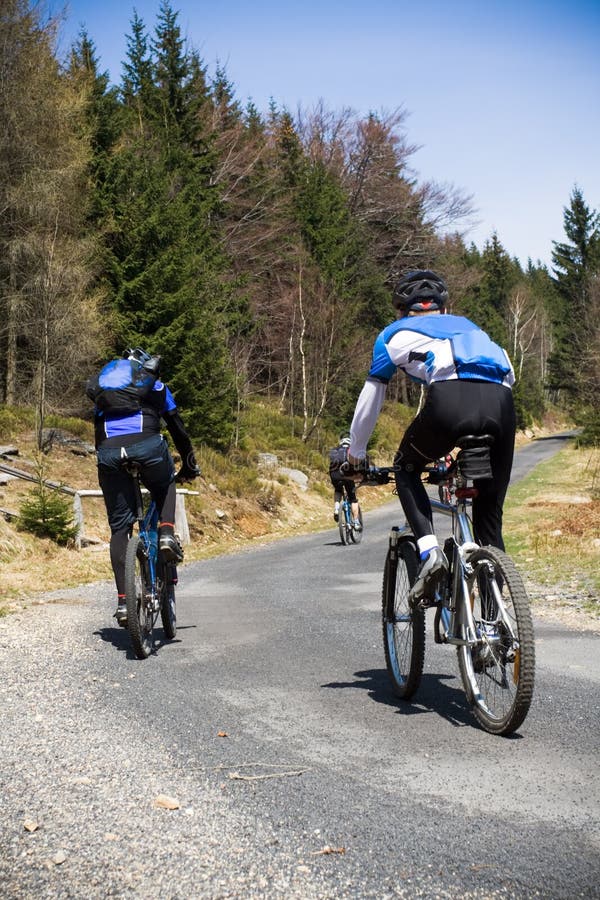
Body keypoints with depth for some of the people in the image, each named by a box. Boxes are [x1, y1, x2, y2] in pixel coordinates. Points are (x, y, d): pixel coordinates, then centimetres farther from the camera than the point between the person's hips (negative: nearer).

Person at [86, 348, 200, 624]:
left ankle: (122, 601, 5)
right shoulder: (156, 387, 27)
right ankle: (167, 534, 6)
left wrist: (108, 461, 47)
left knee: (119, 527, 11)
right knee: (165, 488, 33)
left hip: (108, 451, 2)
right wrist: (189, 467, 42)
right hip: (147, 445, -2)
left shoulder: (101, 393, 33)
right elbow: (178, 430, 30)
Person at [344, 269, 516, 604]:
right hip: (501, 402, 4)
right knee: (490, 511, 16)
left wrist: (355, 454, 46)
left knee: (407, 469, 25)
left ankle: (430, 552, 4)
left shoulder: (395, 334, 29)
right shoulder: (467, 325, 39)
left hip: (451, 399, -3)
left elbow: (370, 400, 33)